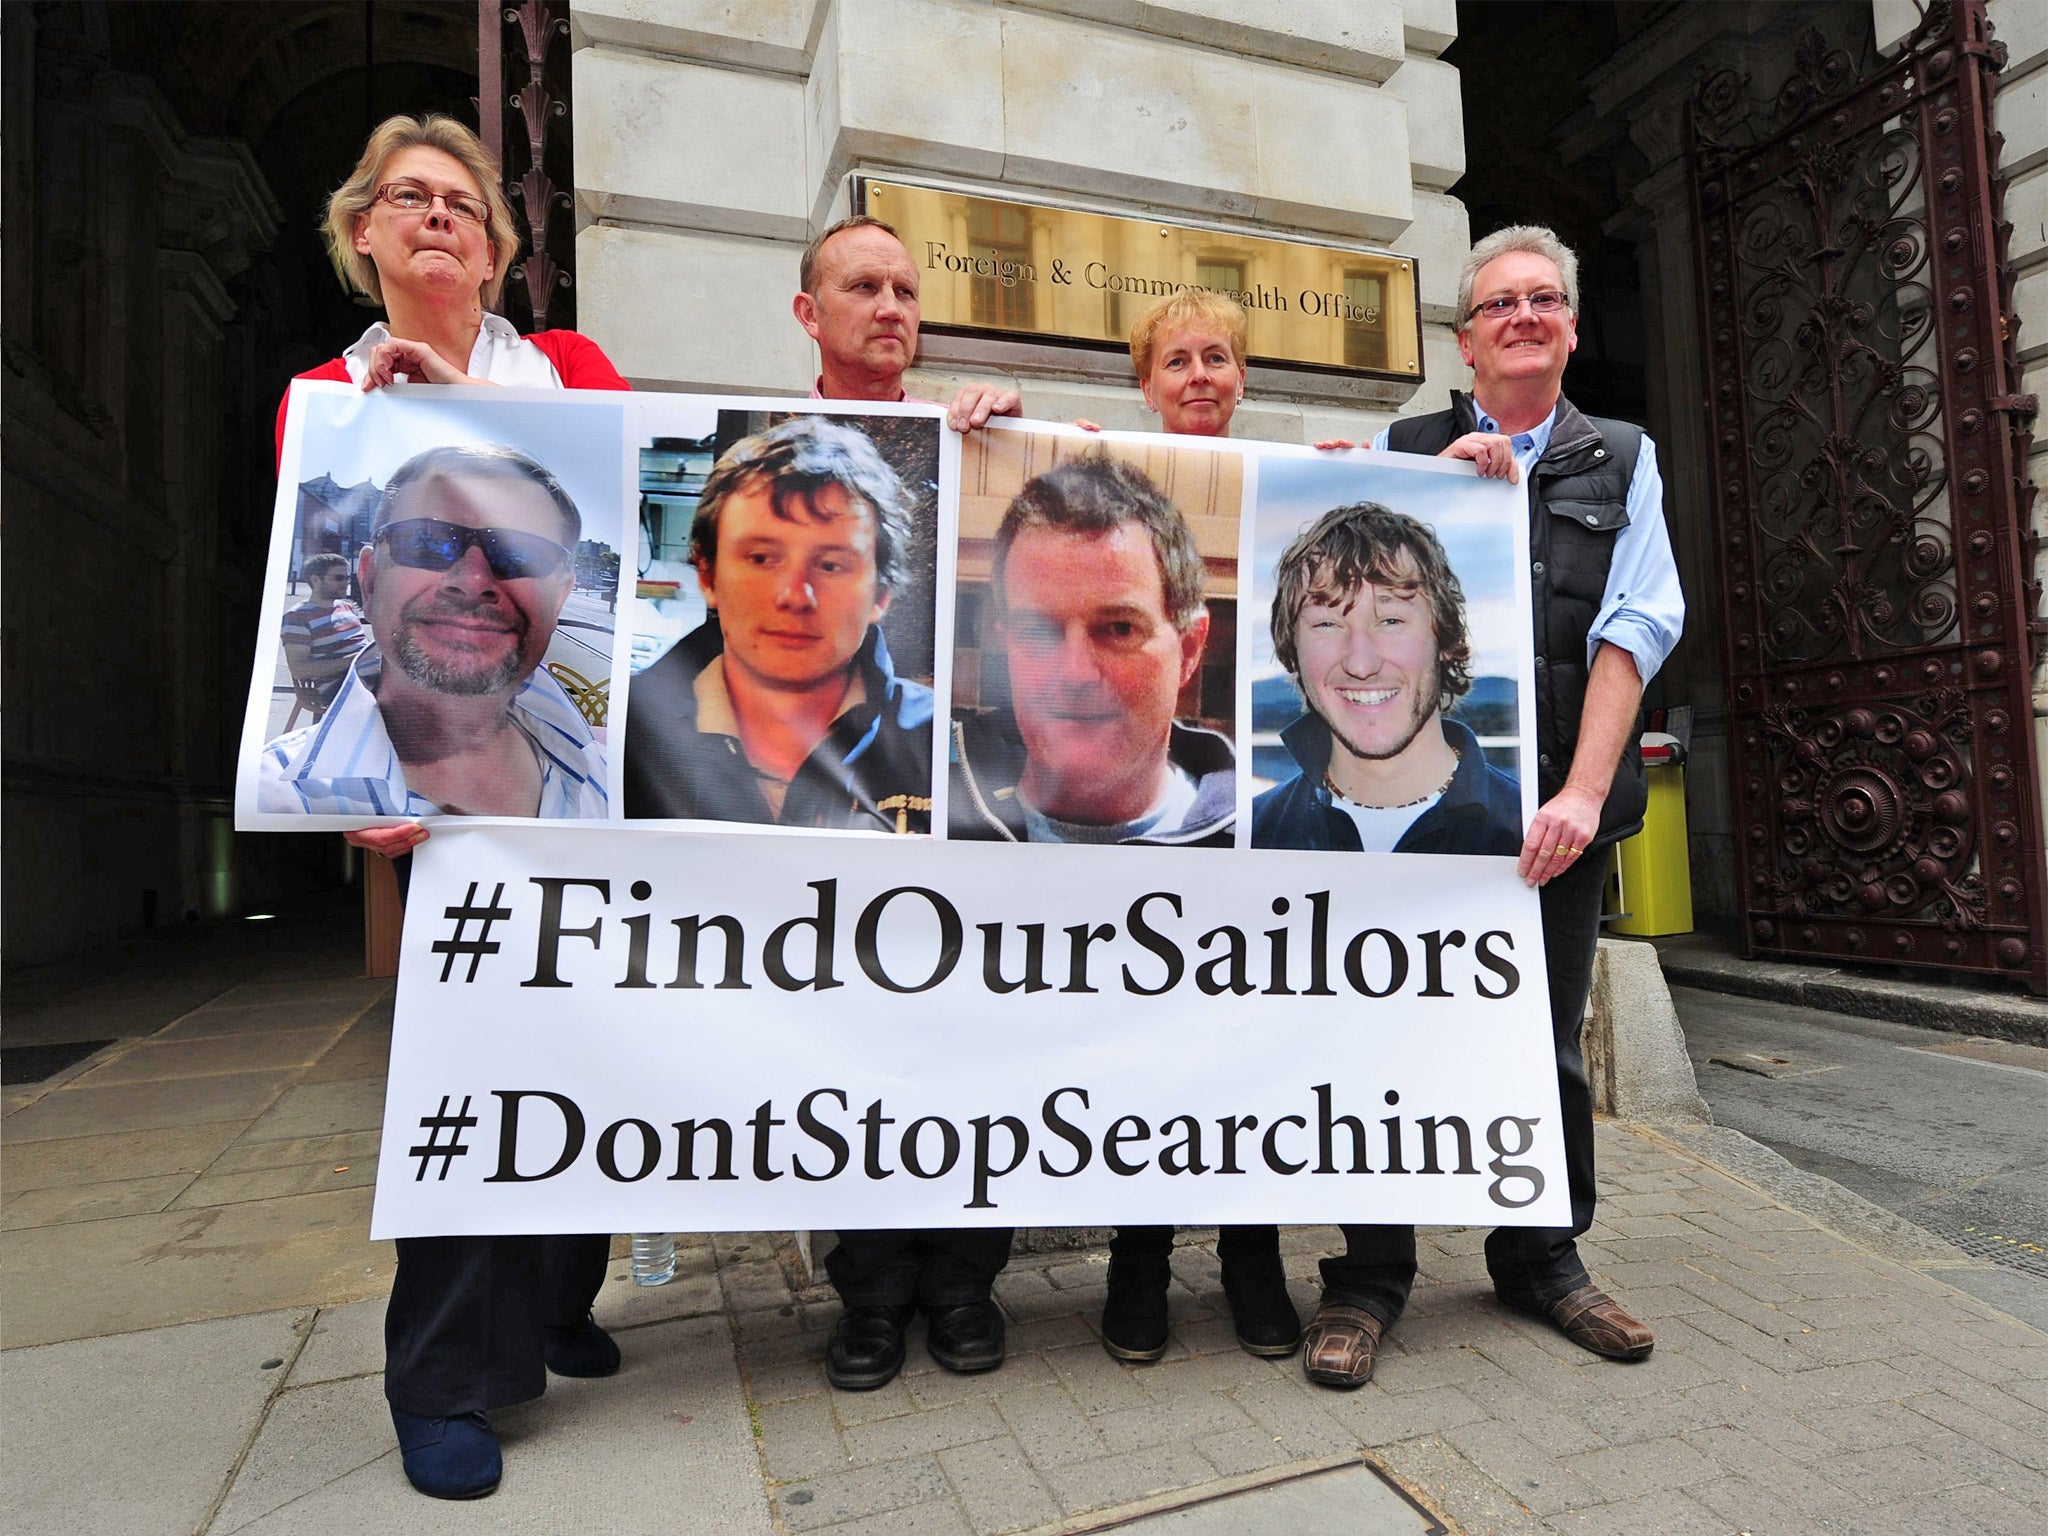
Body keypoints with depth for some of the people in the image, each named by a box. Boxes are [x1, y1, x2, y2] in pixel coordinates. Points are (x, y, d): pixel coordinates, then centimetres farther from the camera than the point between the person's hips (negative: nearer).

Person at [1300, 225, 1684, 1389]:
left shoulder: (1622, 460, 14)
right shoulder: (1407, 450, 12)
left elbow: (1635, 627, 1)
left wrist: (1584, 792, -11)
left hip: (1560, 800, 2)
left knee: (1548, 1038, 11)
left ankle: (1542, 1259, 29)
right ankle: (1370, 1277, 14)